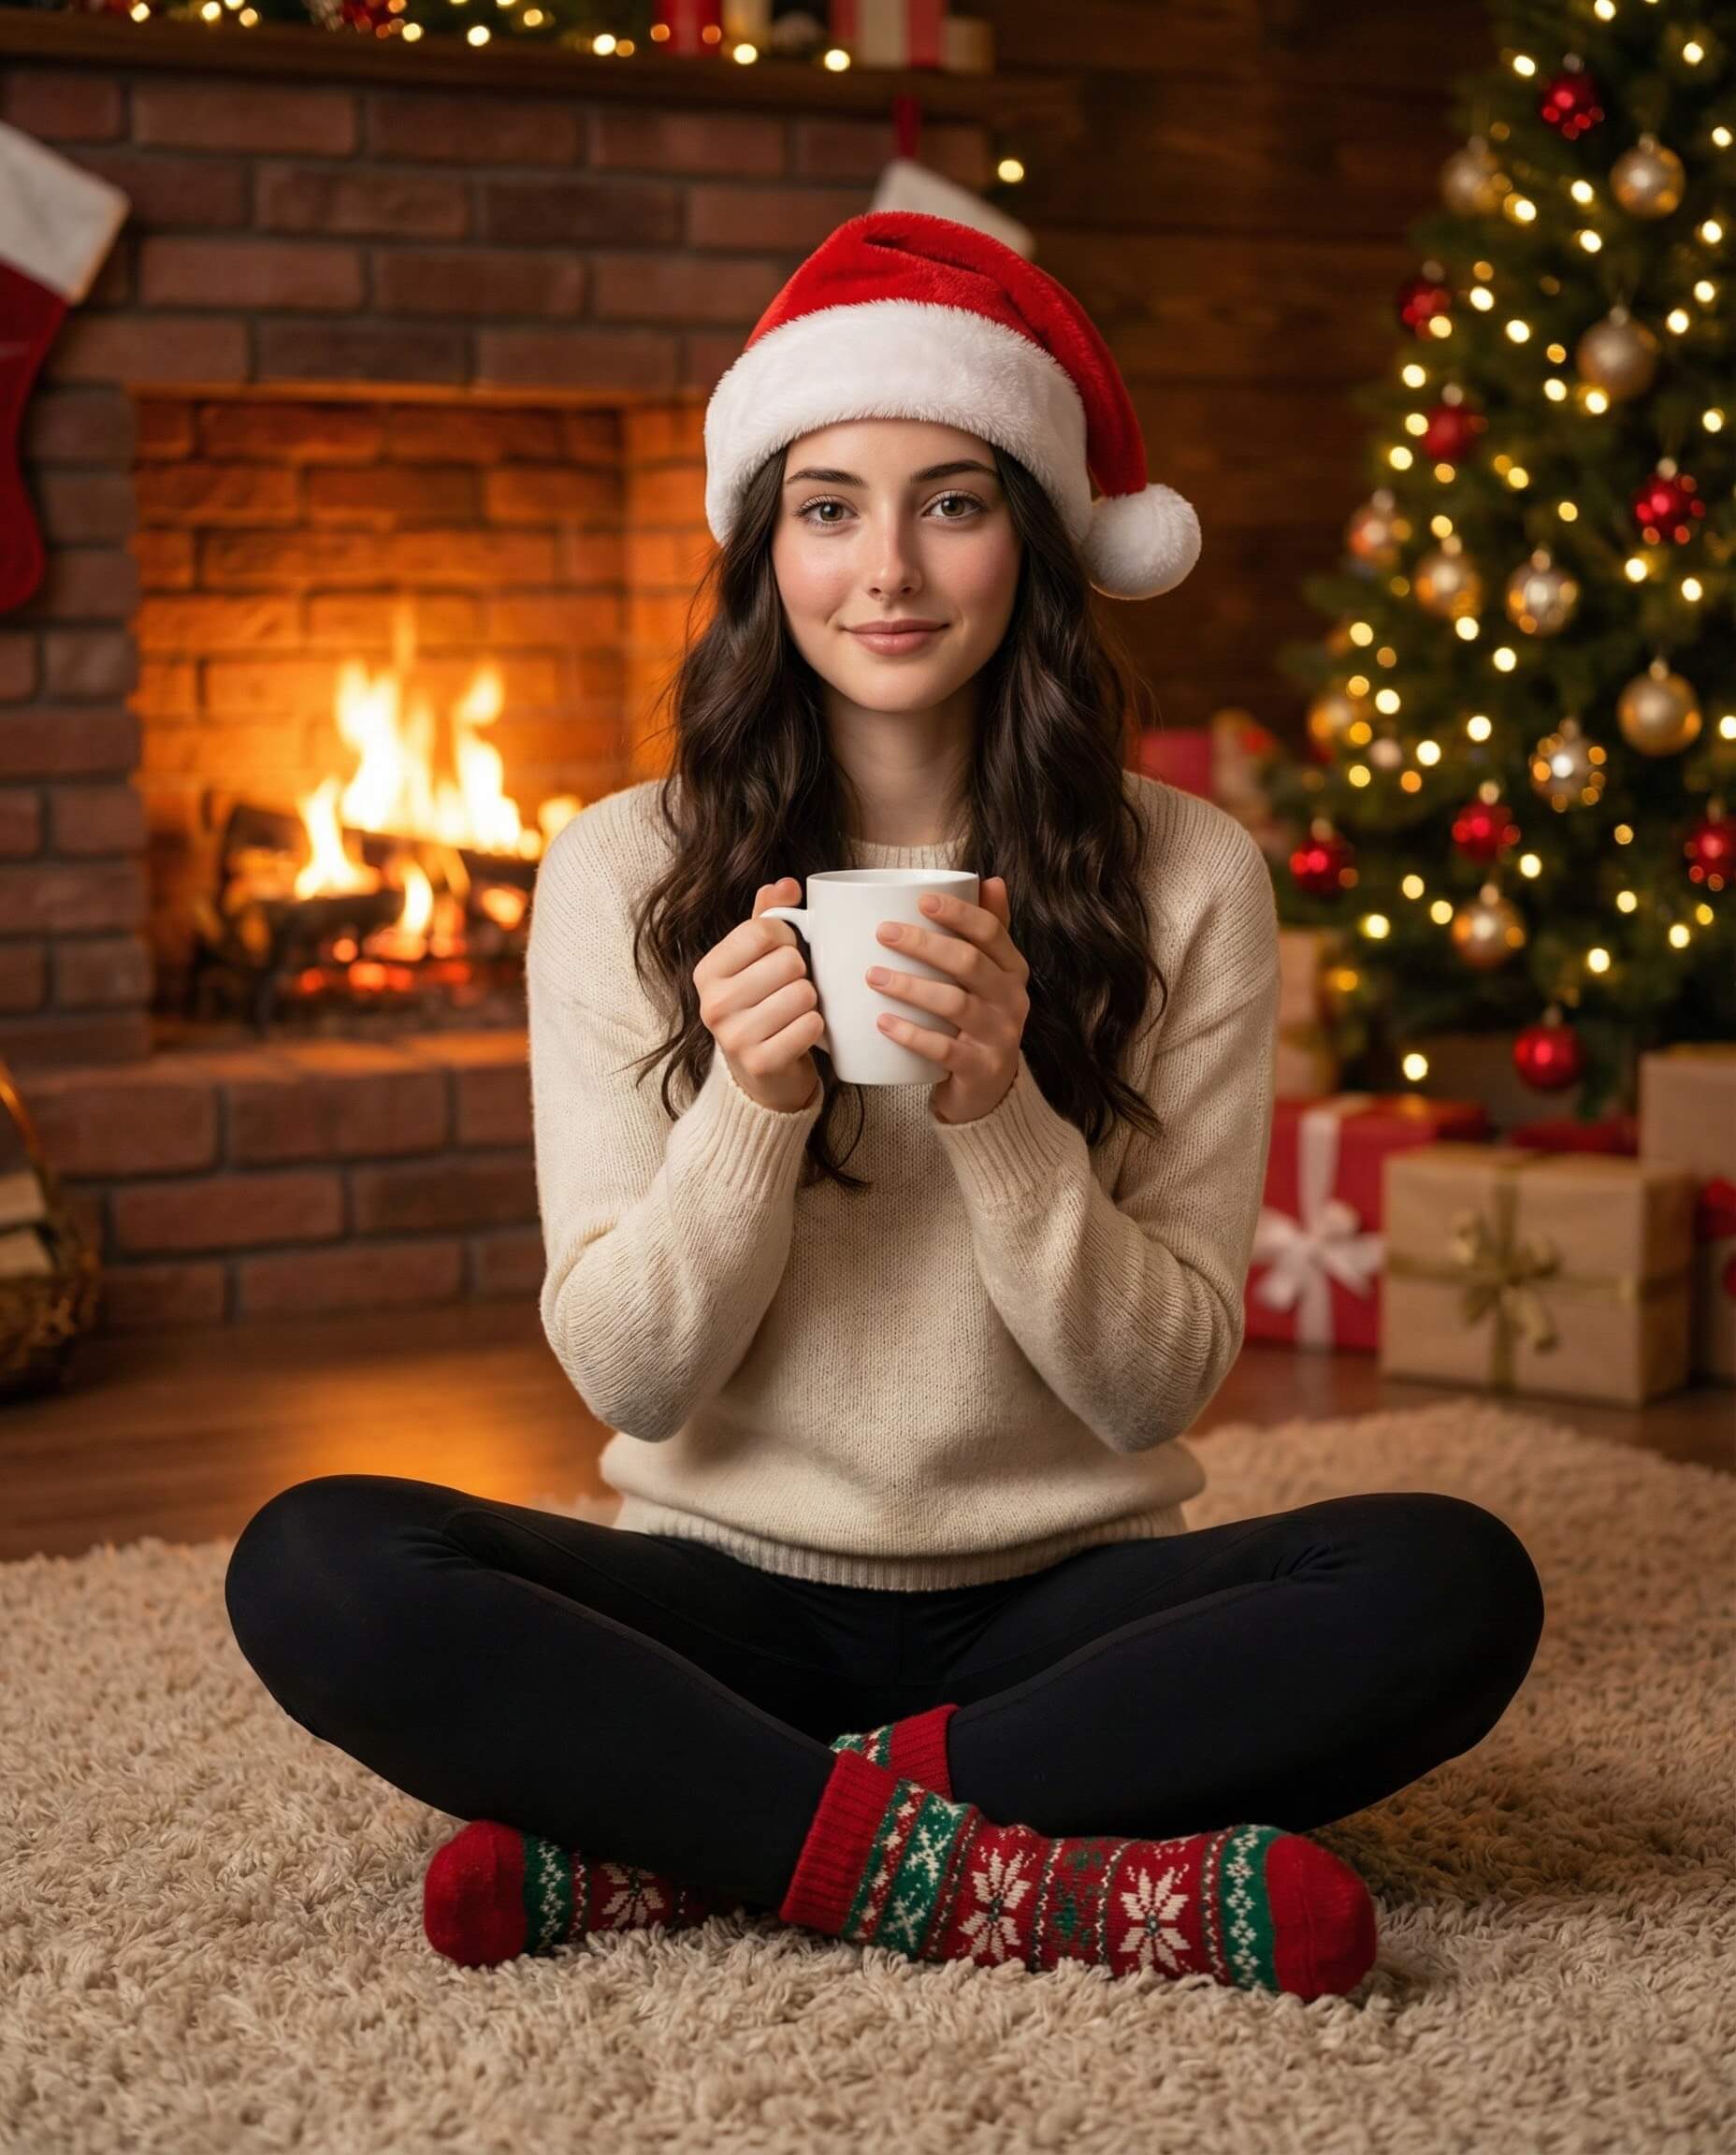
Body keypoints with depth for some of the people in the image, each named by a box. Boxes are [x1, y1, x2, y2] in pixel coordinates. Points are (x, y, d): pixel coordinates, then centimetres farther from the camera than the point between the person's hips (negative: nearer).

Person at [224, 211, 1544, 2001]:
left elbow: (1159, 1387, -5)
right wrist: (749, 1108, -20)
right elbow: (625, 1379, -3)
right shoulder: (624, 872, -1)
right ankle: (1024, 1876, -25)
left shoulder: (1185, 876, -2)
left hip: (1057, 1601, 0)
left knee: (1454, 1586, -27)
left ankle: (678, 1847, -22)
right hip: (730, 1593, 0)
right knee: (313, 1566, -26)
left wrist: (998, 1110, -21)